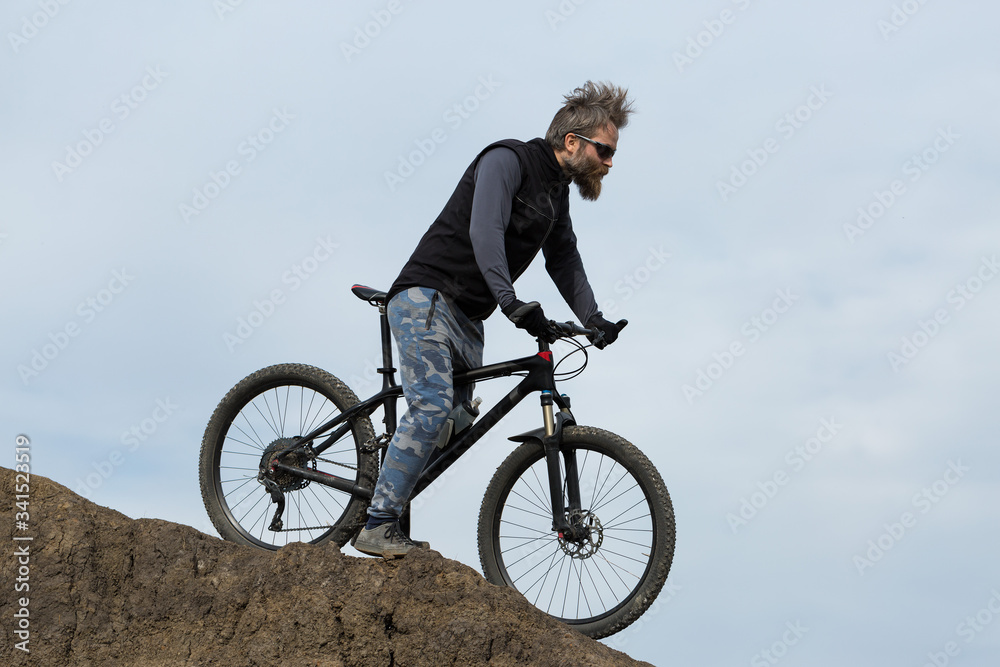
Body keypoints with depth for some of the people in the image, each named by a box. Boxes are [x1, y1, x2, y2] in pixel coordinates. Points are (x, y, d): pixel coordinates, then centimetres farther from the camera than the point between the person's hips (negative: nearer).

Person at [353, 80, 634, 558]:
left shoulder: (557, 191, 17)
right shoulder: (507, 160, -11)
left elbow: (563, 258, 14)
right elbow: (484, 232, -26)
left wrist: (592, 319, -1)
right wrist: (510, 301, -38)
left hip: (466, 320, 9)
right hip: (426, 298, -9)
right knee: (432, 407, -23)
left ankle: (386, 524, 8)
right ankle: (379, 526, -21)